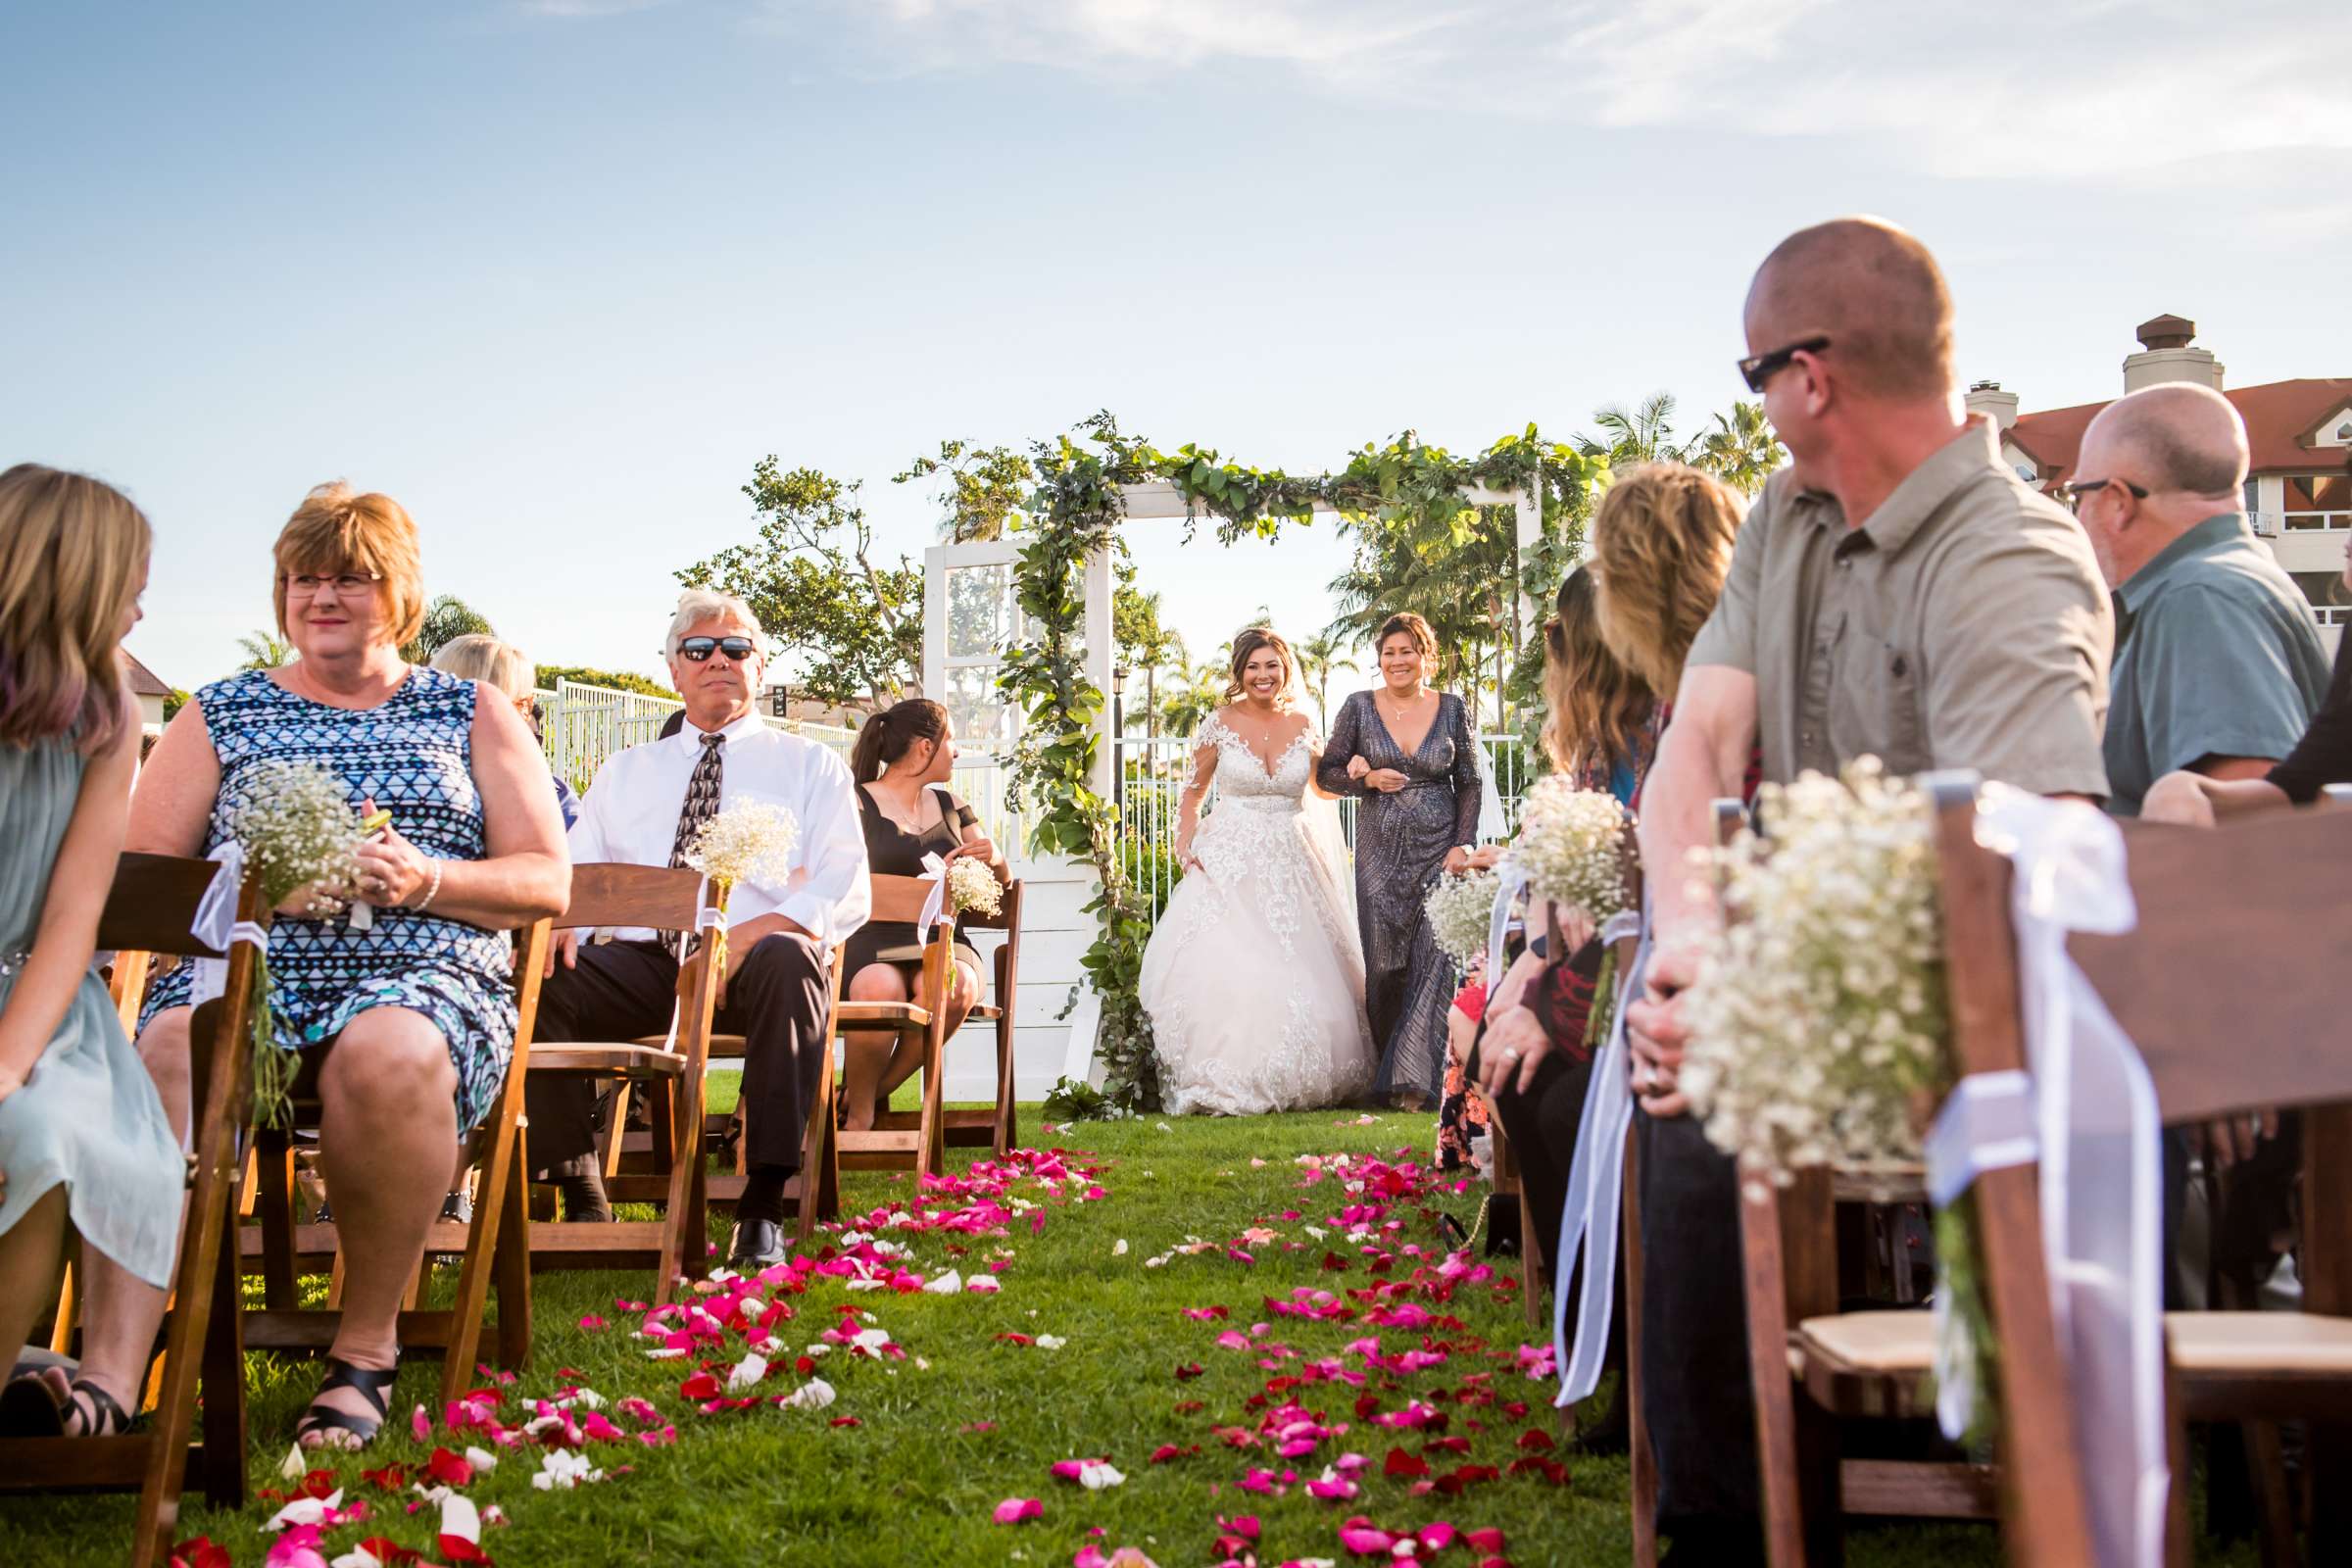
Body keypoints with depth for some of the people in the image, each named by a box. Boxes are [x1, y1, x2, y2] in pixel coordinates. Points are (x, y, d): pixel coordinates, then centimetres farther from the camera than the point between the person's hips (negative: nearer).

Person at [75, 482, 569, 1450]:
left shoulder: (474, 716, 19)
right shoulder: (219, 715, 22)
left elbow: (548, 882, 12)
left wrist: (427, 880, -7)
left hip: (425, 976, -1)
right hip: (243, 967, 1)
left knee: (388, 1054, -39)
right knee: (173, 1051, -35)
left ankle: (366, 1348, -20)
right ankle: (107, 1383, -43)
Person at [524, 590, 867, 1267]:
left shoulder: (811, 766, 15)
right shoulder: (624, 771, 26)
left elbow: (846, 892, 1)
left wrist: (740, 943, -17)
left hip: (754, 965, -3)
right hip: (639, 965, 3)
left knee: (786, 958, -38)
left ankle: (763, 1210, -35)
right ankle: (582, 1197, -17)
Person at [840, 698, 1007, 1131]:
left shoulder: (949, 806, 23)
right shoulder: (858, 804, 6)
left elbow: (1002, 887, 26)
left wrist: (997, 862, 1)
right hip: (873, 940, -4)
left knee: (957, 987, -33)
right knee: (880, 988, -40)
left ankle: (873, 1093, -12)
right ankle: (859, 1113, -14)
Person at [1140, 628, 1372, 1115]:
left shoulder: (1302, 726, 7)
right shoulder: (1220, 725, 0)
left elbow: (1322, 787, 21)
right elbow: (1193, 793, 10)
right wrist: (1185, 843, -5)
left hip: (1290, 868, 3)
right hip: (1229, 866, -3)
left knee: (1299, 978, -1)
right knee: (1227, 973, -13)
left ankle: (1292, 1082, 11)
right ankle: (1226, 1085, -5)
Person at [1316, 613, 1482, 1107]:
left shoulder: (1453, 709, 4)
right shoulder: (1359, 708, 4)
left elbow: (1470, 783, 6)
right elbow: (1327, 773, 7)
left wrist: (1465, 843, -5)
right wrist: (1367, 779, -11)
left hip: (1439, 849, -1)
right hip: (1381, 852, 1)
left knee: (1434, 960, -10)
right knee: (1384, 963, 2)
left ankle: (1416, 1078, -6)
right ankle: (1388, 1072, 15)